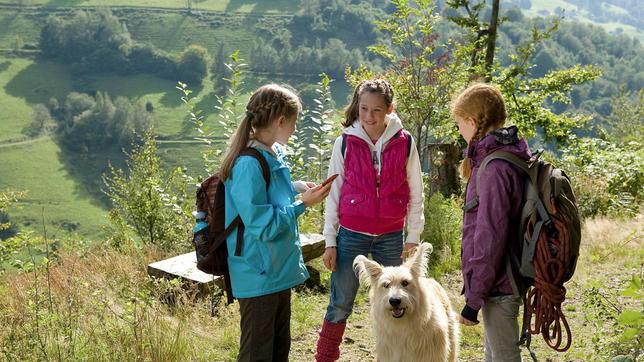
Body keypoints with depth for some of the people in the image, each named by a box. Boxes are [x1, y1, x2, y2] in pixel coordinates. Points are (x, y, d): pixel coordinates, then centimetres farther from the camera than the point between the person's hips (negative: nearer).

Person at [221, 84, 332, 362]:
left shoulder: (273, 156, 6)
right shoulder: (249, 164, -23)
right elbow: (263, 226, -23)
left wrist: (301, 193, 6)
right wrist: (303, 204, -18)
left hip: (278, 272, 9)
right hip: (259, 277, -9)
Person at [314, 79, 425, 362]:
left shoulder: (404, 143, -3)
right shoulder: (345, 142, -4)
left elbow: (415, 194, 4)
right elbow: (334, 193, 1)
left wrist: (413, 238, 3)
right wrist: (330, 241, -1)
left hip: (391, 237, 1)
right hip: (351, 235, -1)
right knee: (339, 305, 5)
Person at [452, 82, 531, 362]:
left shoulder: (494, 169, -22)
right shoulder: (510, 158, 8)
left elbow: (489, 237, -24)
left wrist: (473, 299, -19)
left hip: (497, 286, -10)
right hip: (506, 280, 10)